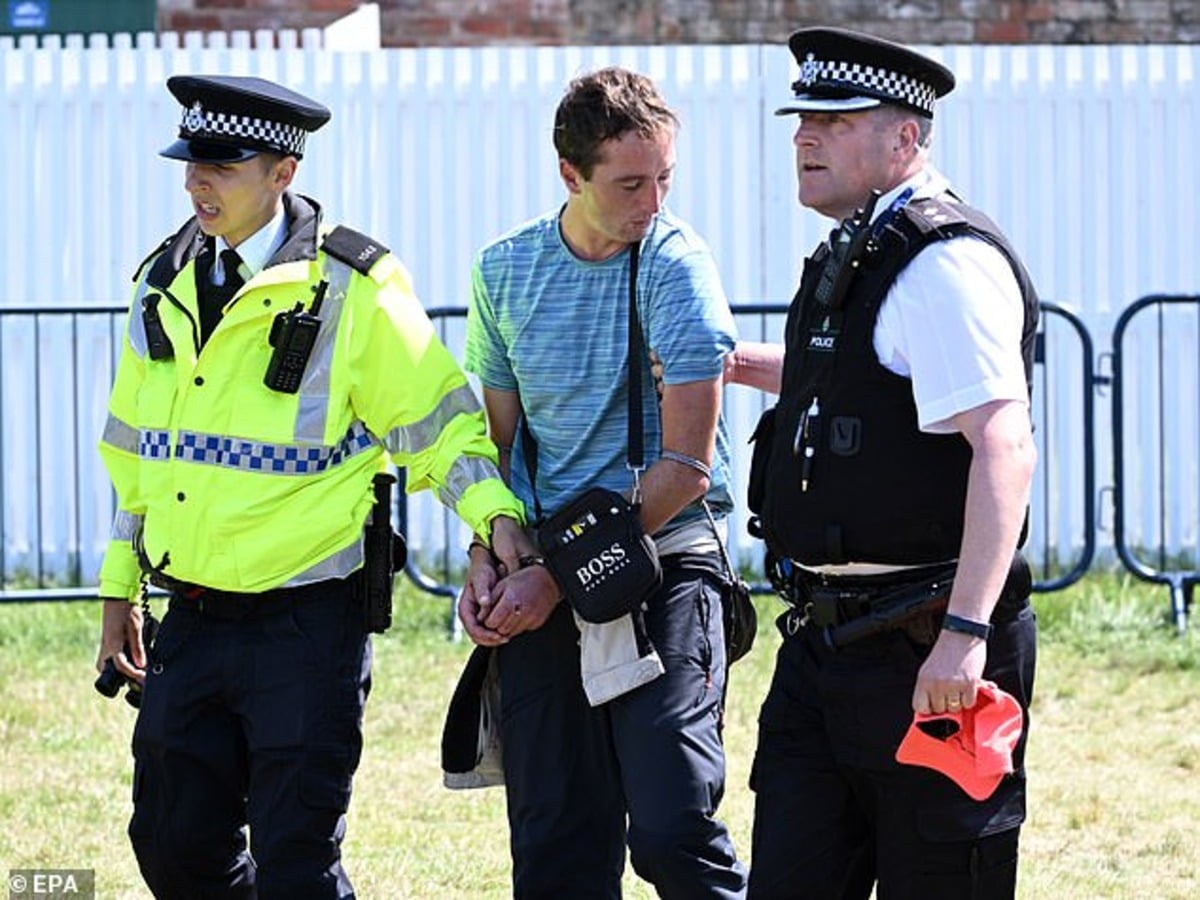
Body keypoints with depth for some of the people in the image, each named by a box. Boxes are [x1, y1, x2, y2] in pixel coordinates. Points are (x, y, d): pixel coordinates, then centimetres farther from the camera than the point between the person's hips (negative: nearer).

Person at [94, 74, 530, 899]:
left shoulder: (352, 287, -9)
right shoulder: (166, 286, 10)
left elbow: (437, 421, -7)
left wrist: (496, 512, -23)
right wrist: (121, 586, 19)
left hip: (307, 621, -6)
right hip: (194, 618, 6)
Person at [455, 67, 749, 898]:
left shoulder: (678, 266, -9)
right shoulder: (506, 269, 6)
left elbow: (685, 466, -11)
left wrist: (560, 576, -11)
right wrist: (486, 562, 1)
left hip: (664, 558, -4)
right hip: (543, 585, 4)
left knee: (670, 829, -15)